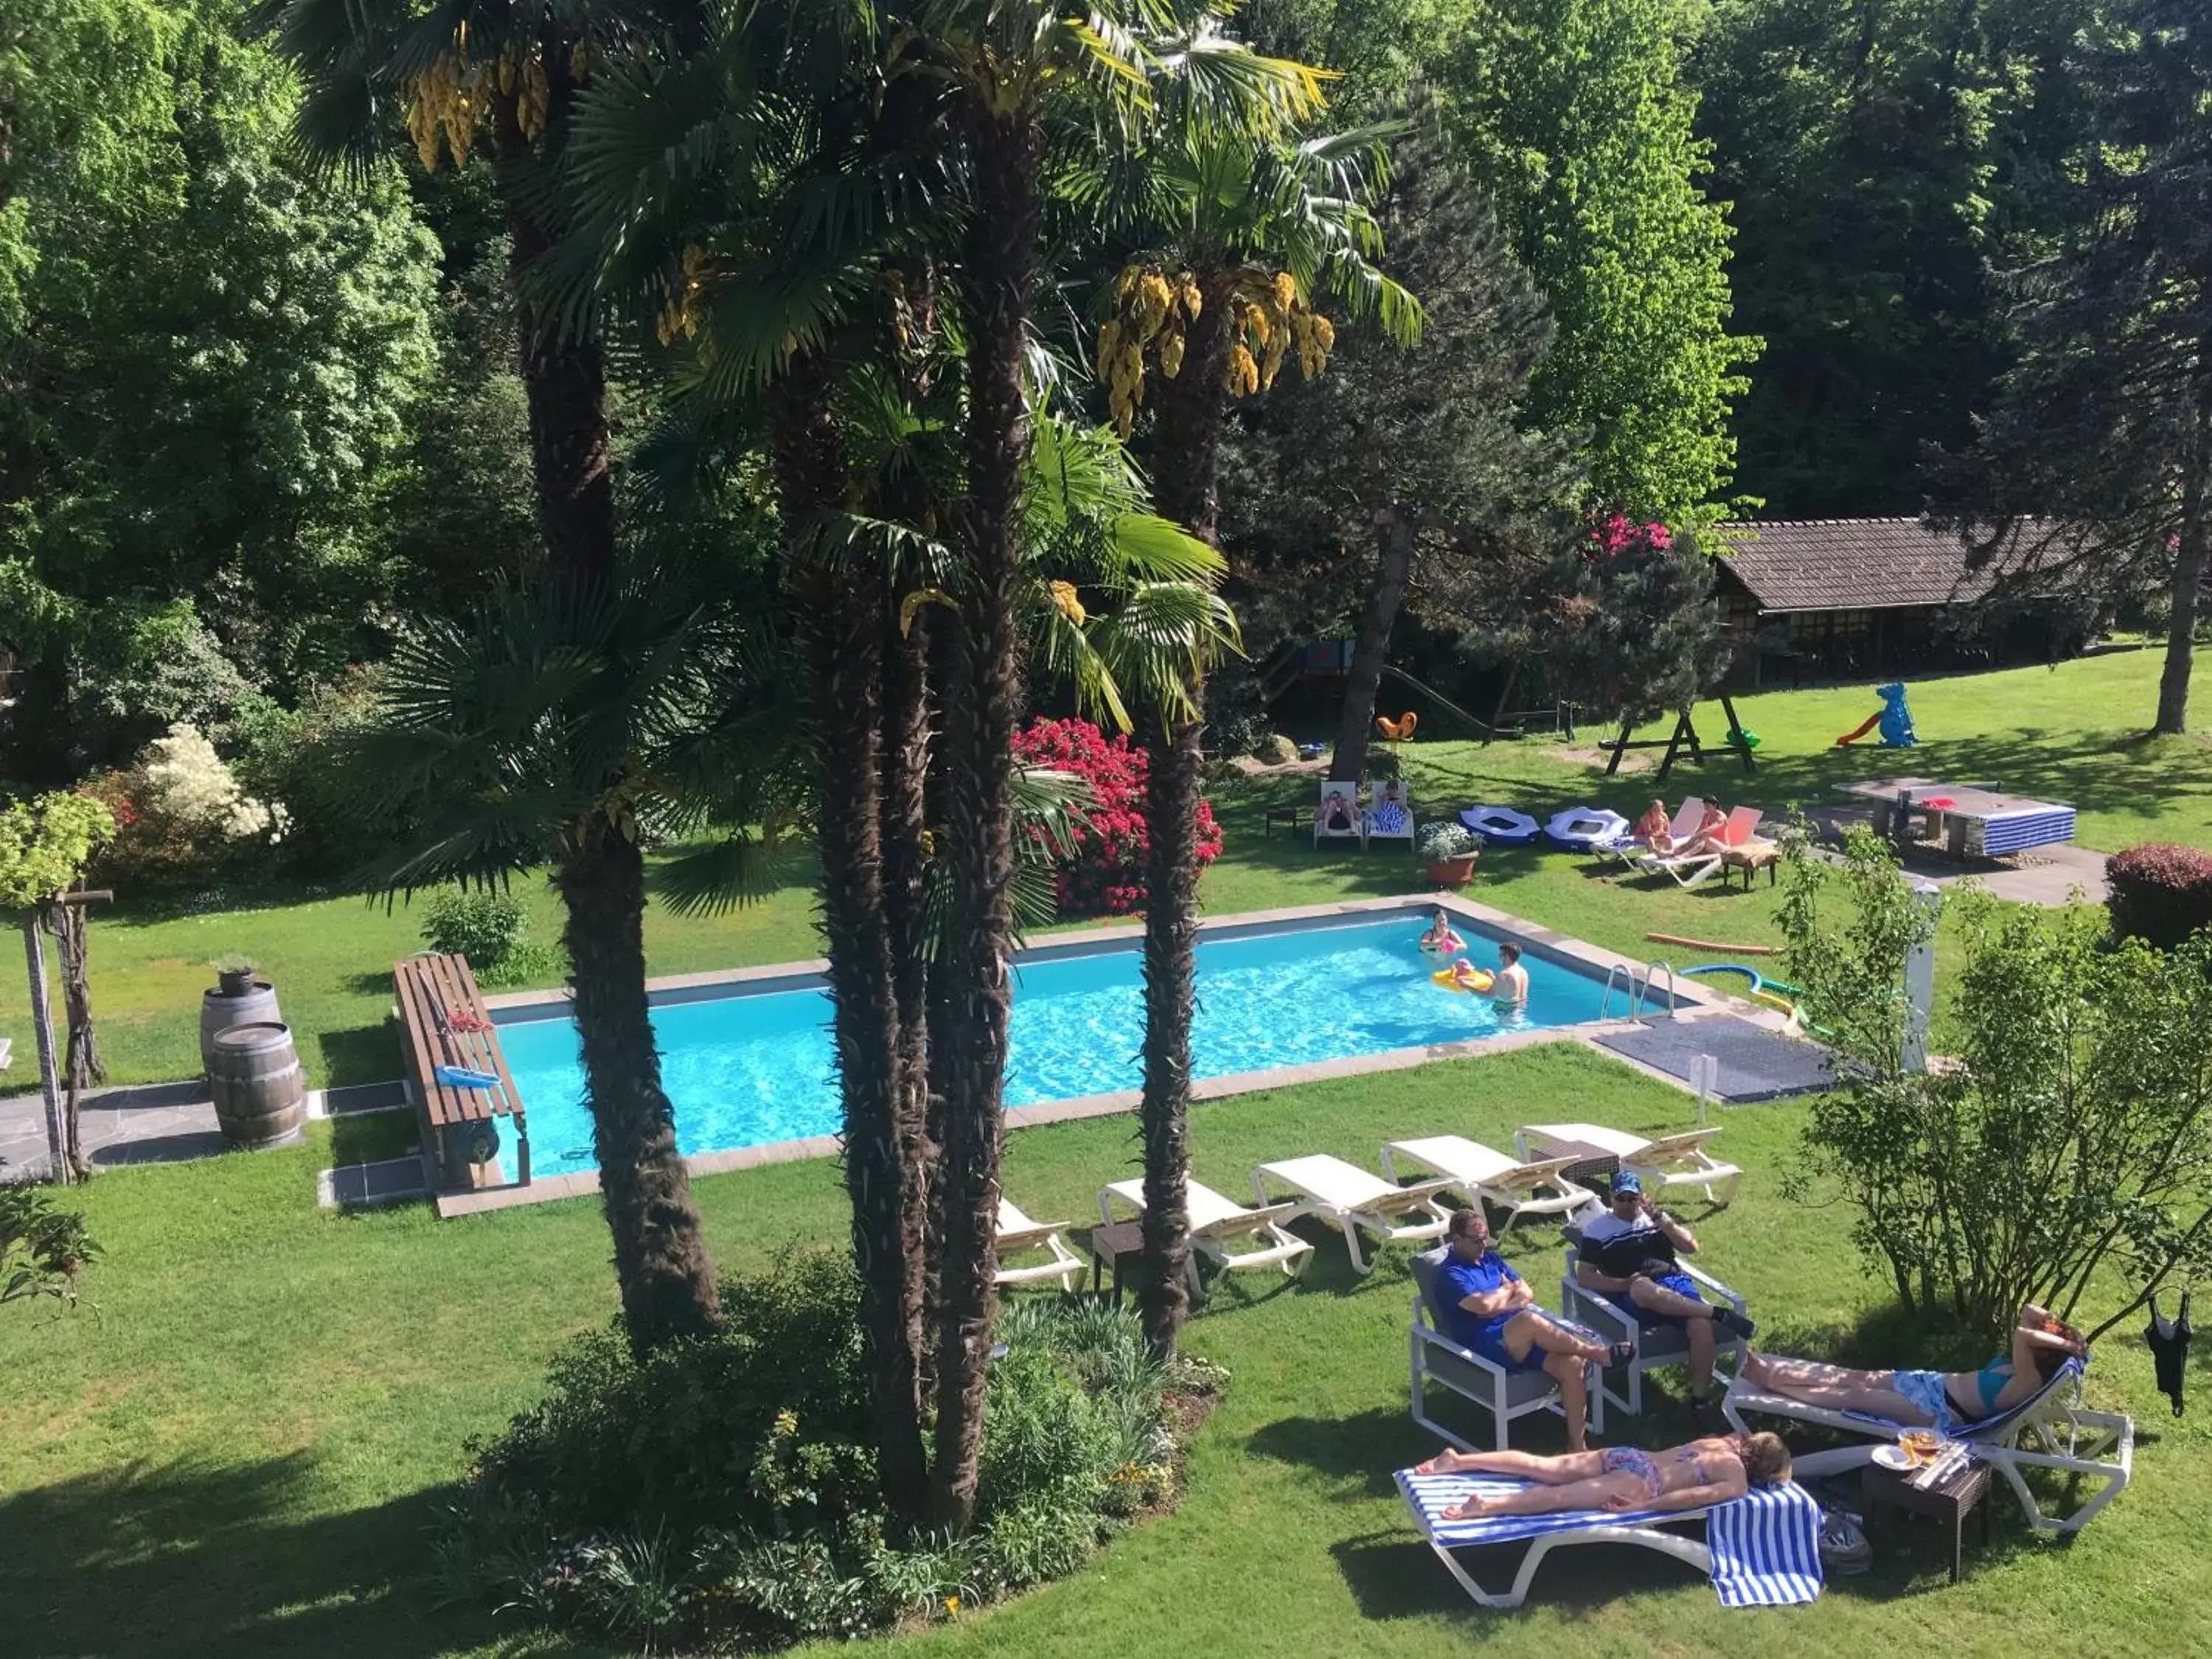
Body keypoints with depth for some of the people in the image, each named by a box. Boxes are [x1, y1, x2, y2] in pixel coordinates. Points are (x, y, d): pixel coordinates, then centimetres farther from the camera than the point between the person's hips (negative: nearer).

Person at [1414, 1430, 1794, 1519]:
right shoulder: (1739, 1482, 0)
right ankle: (1487, 1505, -40)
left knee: (1541, 1467, 2)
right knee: (1561, 1497, -21)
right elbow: (1695, 1496, -14)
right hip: (1642, 1480, -7)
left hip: (1628, 1456, 7)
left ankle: (1457, 1460, -7)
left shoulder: (1721, 1443, 21)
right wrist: (1641, 1507, -17)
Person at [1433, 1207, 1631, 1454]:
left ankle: (1578, 1446, -14)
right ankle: (1597, 1353, -20)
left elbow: (1527, 1293, 15)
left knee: (1571, 1364, -21)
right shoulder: (1450, 1274, -5)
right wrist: (1507, 1290, 1)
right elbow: (1483, 1305, -20)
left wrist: (1501, 1306, -6)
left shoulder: (1491, 1259, 20)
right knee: (1528, 1320, -38)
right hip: (1487, 1344, -7)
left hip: (1524, 1337, 7)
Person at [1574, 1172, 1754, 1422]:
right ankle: (1718, 1314, -31)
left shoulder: (1655, 1218, 21)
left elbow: (1691, 1247, 10)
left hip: (1675, 1284, 3)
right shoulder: (1597, 1229, 11)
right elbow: (1584, 1278, 3)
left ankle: (1700, 1401, -17)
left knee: (1702, 1326, -29)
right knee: (1643, 1287, -41)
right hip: (1634, 1297, -3)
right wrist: (1624, 1284, -12)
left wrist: (1659, 1218, -2)